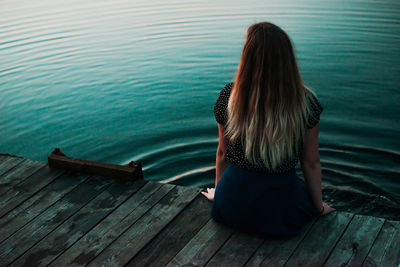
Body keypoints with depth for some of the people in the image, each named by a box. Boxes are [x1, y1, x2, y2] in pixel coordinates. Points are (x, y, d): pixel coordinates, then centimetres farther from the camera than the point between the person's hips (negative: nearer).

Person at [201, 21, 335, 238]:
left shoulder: (229, 95, -15)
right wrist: (319, 207, 13)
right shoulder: (305, 102, -17)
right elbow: (311, 163, -6)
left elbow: (223, 152, -1)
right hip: (280, 214, -2)